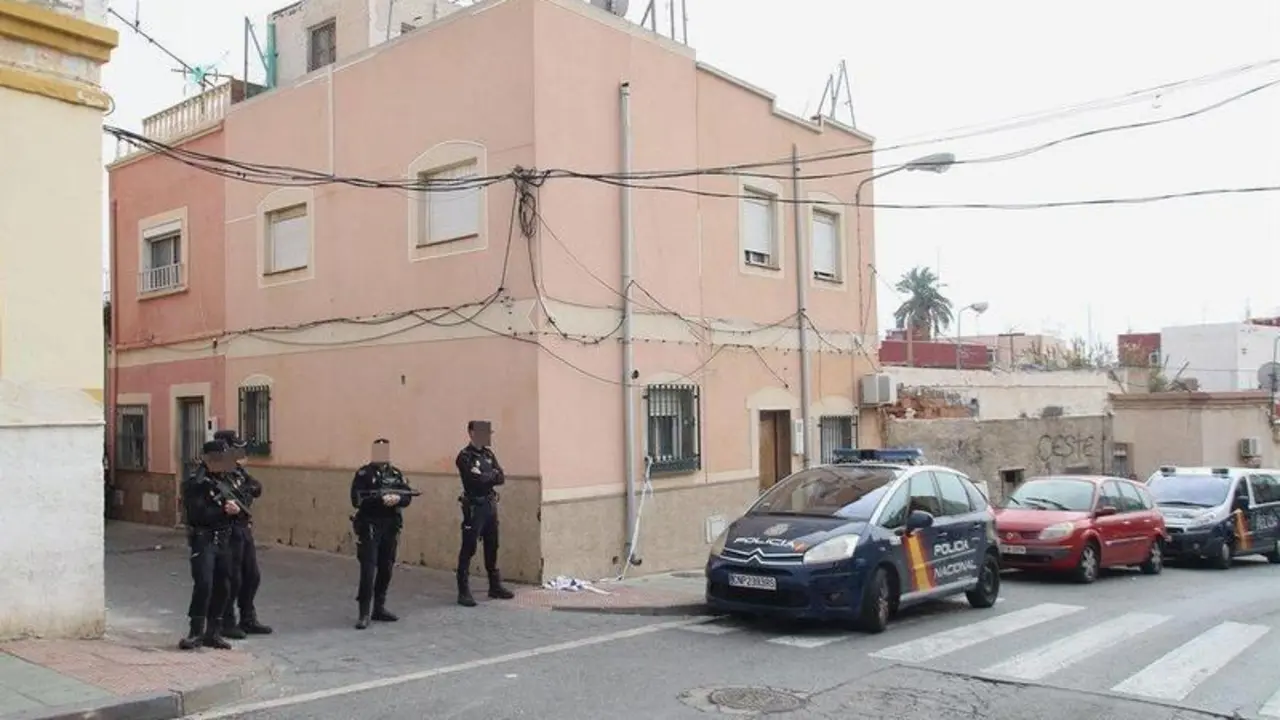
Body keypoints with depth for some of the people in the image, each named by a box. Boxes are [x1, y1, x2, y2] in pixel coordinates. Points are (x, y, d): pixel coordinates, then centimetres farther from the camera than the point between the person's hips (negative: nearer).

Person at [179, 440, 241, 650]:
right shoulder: (194, 483, -9)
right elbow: (198, 514, -19)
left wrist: (236, 508, -5)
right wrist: (224, 510, -15)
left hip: (223, 540, 7)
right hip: (203, 539, -7)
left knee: (222, 586, 8)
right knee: (203, 584, -14)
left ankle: (213, 633, 16)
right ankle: (196, 632, -4)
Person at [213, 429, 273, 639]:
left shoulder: (237, 472, 13)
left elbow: (257, 489, 5)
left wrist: (243, 472, -6)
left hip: (245, 529, 9)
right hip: (230, 532, -9)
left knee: (252, 576, 15)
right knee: (232, 579, -2)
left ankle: (248, 620, 26)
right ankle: (226, 624, 11)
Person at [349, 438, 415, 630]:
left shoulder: (396, 473, 9)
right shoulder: (363, 474, -6)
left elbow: (408, 496, 4)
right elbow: (357, 500, -15)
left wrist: (398, 498, -18)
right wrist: (380, 498, -24)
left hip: (390, 528, 5)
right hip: (369, 528, -5)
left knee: (386, 569, 11)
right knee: (368, 570, -9)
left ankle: (379, 608, 23)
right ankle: (364, 613, -5)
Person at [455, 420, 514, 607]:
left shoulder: (488, 453, 11)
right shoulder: (465, 456, -11)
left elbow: (501, 478, 3)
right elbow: (478, 480, -21)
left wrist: (486, 477, -13)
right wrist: (493, 475, -6)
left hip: (491, 504, 7)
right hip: (474, 506, -7)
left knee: (492, 547, 13)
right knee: (468, 549, -5)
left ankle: (495, 586, 23)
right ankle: (464, 591, -1)